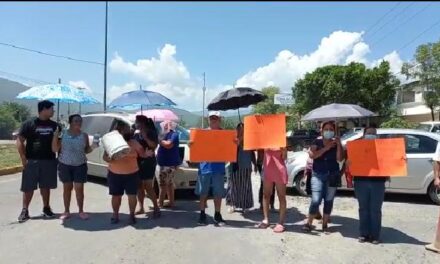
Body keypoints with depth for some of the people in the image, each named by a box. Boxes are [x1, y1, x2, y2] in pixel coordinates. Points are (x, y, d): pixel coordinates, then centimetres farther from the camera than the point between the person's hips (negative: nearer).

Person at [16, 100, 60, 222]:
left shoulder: (55, 125, 8)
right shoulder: (29, 124, -3)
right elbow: (19, 141, -4)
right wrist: (23, 159, -11)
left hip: (49, 161, 3)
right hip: (32, 161, -3)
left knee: (45, 186, 11)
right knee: (28, 187, 2)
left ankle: (46, 208, 23)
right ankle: (25, 210, 13)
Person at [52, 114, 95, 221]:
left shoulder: (84, 135, 1)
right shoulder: (62, 134, -3)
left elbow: (86, 151, 7)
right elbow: (54, 149, -4)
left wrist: (93, 146, -13)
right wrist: (55, 135, -15)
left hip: (80, 165, 0)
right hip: (65, 165, 0)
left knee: (79, 189, 3)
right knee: (67, 188, 8)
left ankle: (81, 211, 15)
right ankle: (66, 211, 19)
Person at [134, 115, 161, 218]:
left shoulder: (151, 133, -5)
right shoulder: (136, 135, 13)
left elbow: (154, 146, -16)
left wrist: (145, 137, -20)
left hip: (148, 162, -6)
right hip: (138, 163, 6)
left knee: (148, 186, -9)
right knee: (139, 186, 8)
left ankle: (156, 208, -1)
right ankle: (141, 208, 17)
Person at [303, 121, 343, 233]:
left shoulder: (336, 142, 6)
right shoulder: (317, 142, 3)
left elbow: (339, 159, -4)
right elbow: (312, 155, -12)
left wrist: (338, 145, -12)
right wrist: (326, 148, -15)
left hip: (332, 175, 2)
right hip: (318, 174, -2)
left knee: (329, 200, 7)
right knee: (316, 200, -10)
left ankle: (325, 224, 18)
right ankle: (309, 223, 0)